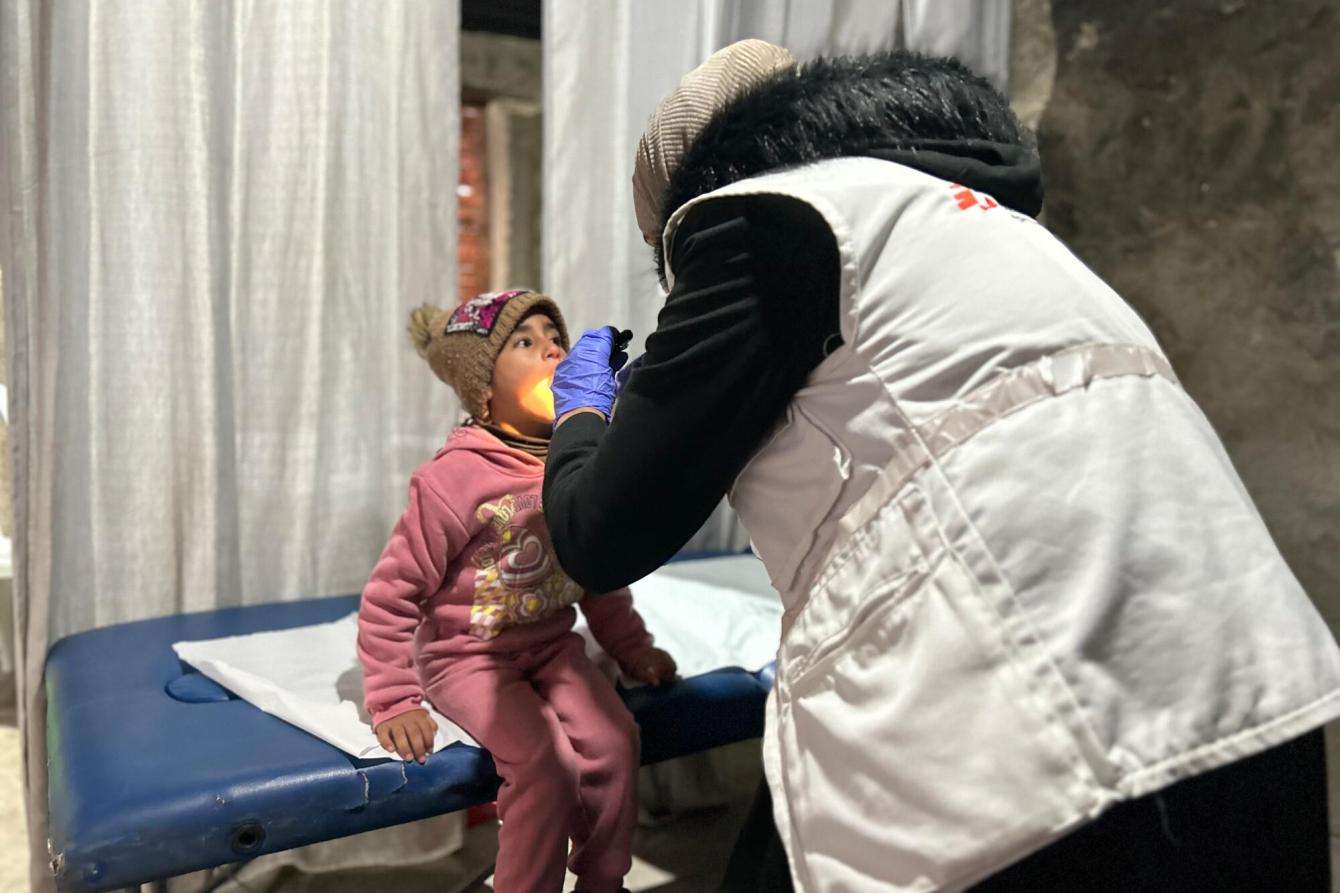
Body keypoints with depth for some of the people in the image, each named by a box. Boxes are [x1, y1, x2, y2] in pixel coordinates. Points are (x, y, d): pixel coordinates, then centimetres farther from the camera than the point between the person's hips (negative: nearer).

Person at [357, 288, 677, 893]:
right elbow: (389, 595, -13)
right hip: (467, 655, -5)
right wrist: (394, 701, -15)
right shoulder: (454, 479, -18)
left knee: (615, 741, -16)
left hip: (552, 646, 5)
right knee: (547, 763, -24)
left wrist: (633, 650, 12)